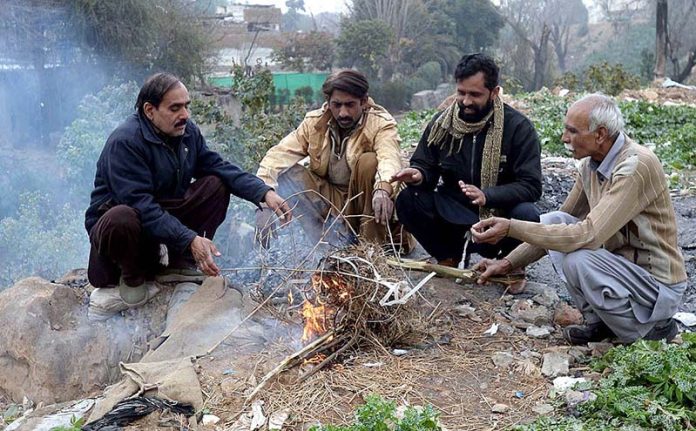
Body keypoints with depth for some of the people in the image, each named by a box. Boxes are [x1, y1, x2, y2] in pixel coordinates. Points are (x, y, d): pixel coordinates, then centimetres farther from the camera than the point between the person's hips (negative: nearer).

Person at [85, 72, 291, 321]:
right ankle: (136, 282, -10)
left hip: (165, 215, 6)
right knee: (121, 219, -41)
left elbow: (219, 167, -5)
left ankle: (182, 264, -3)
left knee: (216, 185, -11)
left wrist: (264, 193, -21)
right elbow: (140, 204, -33)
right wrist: (189, 239, -40)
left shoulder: (187, 132, -2)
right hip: (117, 225, -6)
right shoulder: (124, 142, -25)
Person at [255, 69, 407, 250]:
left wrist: (383, 189, -59)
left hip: (365, 200, -3)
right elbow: (278, 156, -15)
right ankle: (336, 241, -25)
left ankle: (372, 241, -22)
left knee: (369, 162, -30)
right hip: (329, 200, 3)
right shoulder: (314, 122, -6)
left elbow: (390, 158, -36)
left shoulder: (381, 124, -15)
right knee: (285, 171, -19)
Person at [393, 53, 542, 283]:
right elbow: (425, 164, 7)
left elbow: (531, 185, -16)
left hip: (499, 211, -3)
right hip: (452, 210, 3)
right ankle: (449, 257, 4)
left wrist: (486, 195, -33)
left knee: (526, 215, -35)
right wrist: (419, 174, -20)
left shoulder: (518, 127, -12)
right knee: (407, 200, -21)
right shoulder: (442, 122, -2)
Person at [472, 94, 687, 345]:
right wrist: (508, 263, 2)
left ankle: (653, 329, -3)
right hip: (620, 262, 8)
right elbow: (559, 226, 9)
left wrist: (511, 228, -32)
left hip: (657, 285, -8)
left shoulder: (636, 166, -26)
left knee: (578, 261, -31)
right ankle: (599, 322, 4)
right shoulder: (590, 164, 0)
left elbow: (588, 235, -34)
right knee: (552, 222, -6)